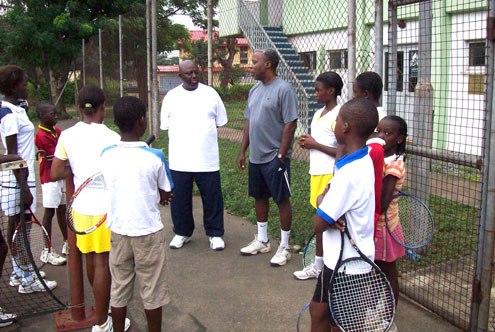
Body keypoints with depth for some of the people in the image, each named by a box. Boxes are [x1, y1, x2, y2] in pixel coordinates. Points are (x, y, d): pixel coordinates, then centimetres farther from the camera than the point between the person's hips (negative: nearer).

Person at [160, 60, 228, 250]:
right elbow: (165, 126, 7)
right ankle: (182, 232, 28)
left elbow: (220, 122, 9)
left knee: (212, 198, 5)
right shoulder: (171, 96, 6)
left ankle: (215, 234, 21)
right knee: (180, 198, 9)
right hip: (179, 160, 1)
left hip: (207, 159, -1)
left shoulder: (210, 94, 5)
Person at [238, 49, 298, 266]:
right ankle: (262, 241, 31)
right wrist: (243, 151, 13)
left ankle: (284, 247, 13)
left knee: (282, 200, 2)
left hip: (275, 157, -8)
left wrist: (281, 155, -18)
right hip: (255, 157, 8)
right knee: (259, 197, 16)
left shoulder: (283, 89, -12)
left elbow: (290, 124, -16)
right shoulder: (254, 90, 13)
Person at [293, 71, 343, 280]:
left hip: (330, 175, -9)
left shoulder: (339, 116, -14)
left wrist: (316, 145, -16)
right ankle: (318, 266, 23)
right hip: (317, 172, 9)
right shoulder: (318, 114, 14)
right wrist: (307, 143, 3)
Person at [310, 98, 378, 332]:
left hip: (345, 263, -9)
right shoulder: (364, 160, 2)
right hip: (339, 256, 9)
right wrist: (323, 200, -12)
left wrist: (322, 201, -4)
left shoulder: (349, 173, -29)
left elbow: (319, 224, -24)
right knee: (317, 309, 23)